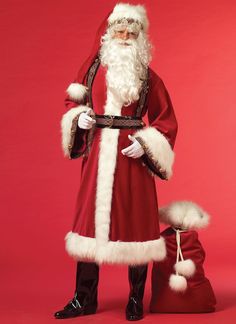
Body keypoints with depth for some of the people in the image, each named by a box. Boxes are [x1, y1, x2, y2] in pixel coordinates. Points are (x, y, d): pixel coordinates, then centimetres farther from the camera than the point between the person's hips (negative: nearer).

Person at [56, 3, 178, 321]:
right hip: (97, 155, 2)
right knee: (89, 219, 5)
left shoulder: (148, 77, 3)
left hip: (131, 155, -2)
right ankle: (84, 298, 16)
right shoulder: (93, 68, 7)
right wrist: (79, 117, -3)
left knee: (134, 221, 1)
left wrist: (145, 143, -10)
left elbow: (166, 121, 4)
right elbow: (72, 102, 17)